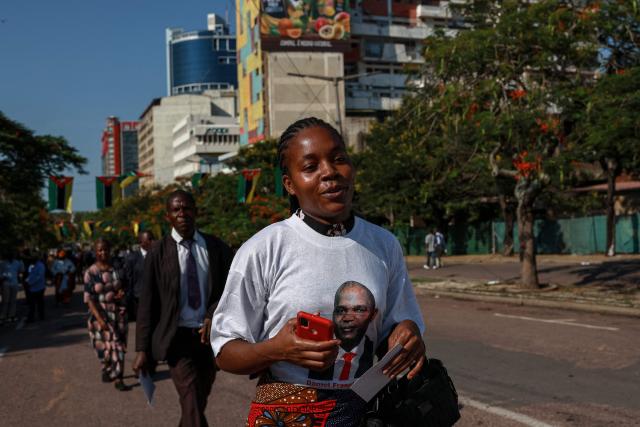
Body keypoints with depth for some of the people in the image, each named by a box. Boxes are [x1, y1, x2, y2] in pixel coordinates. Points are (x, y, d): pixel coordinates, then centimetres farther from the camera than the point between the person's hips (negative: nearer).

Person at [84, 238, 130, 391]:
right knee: (106, 345, 2)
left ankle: (116, 377, 13)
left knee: (118, 345, 4)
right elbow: (89, 298, -10)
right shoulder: (91, 273, -6)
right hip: (101, 314, -3)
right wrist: (99, 318, -20)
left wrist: (121, 293, -9)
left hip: (118, 312, 3)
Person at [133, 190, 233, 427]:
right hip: (178, 337, -3)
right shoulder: (158, 253, -3)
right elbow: (147, 303, -2)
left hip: (209, 335, 3)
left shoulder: (217, 248, 4)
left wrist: (213, 316, -14)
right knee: (192, 407, -12)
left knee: (198, 404, 16)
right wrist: (142, 349, -6)